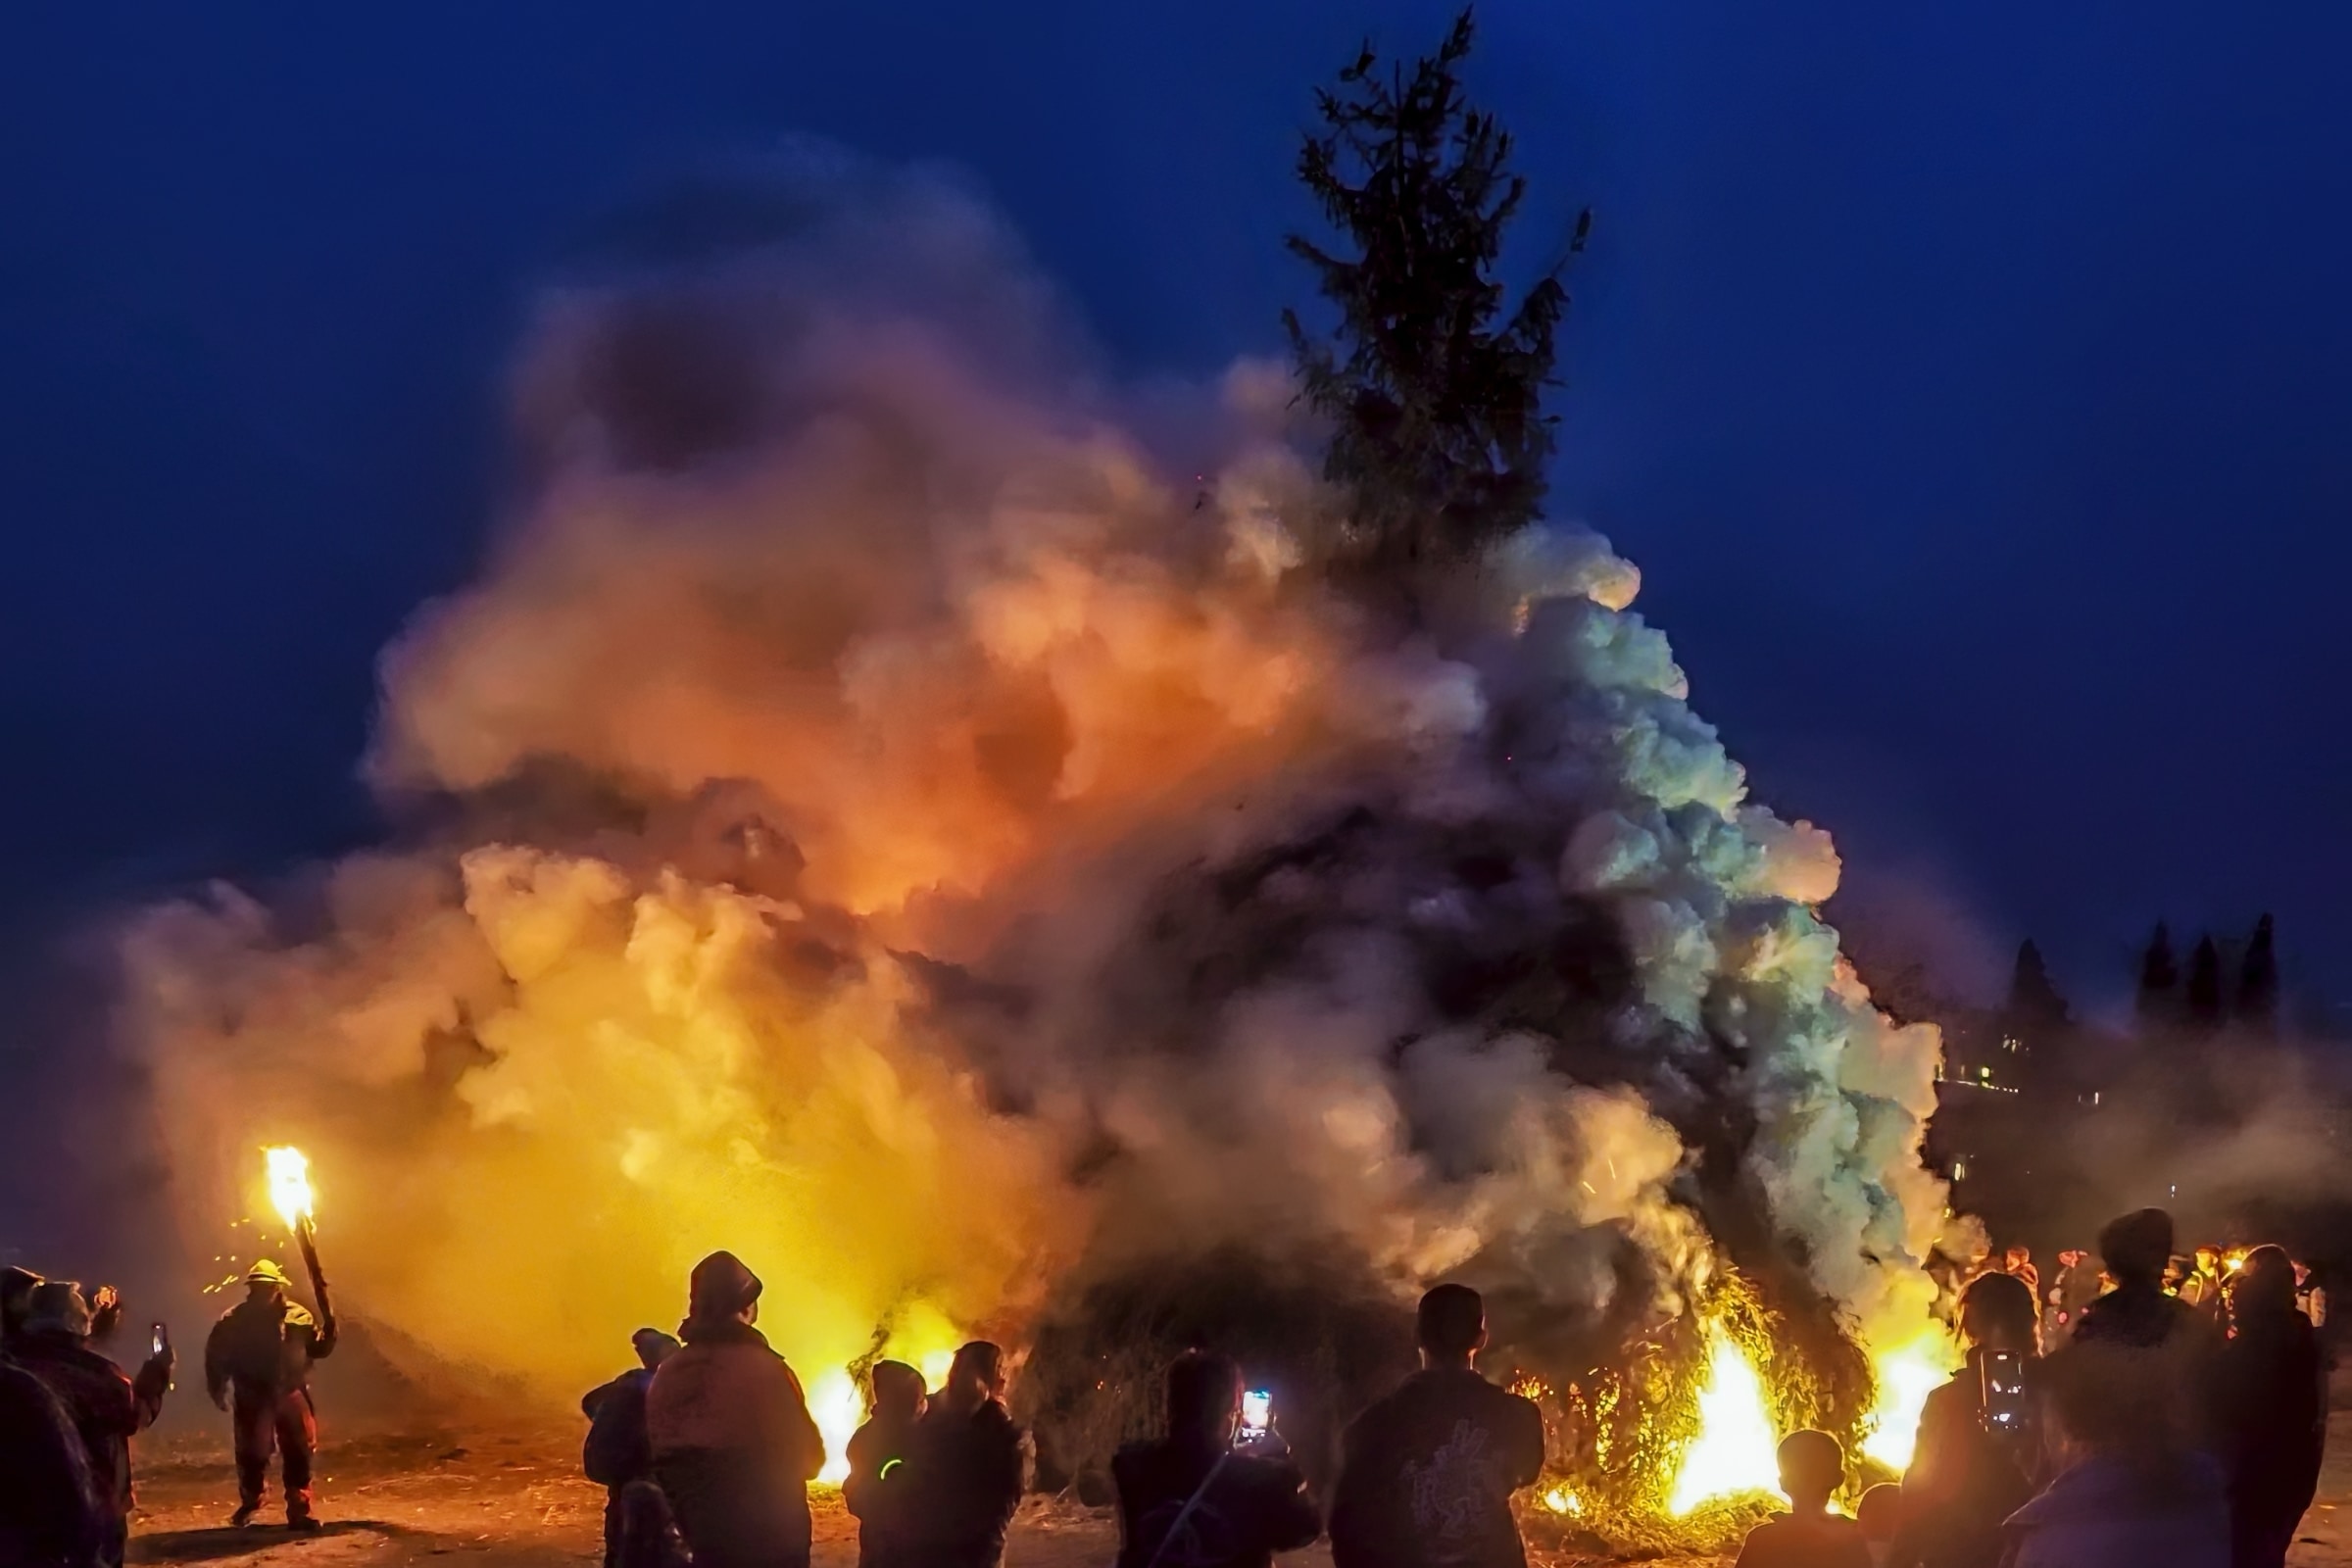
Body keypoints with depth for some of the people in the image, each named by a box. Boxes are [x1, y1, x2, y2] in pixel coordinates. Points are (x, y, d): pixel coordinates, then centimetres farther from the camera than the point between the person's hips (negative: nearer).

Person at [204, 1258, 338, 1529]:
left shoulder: (297, 1316, 2)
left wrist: (329, 1329, -12)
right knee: (252, 1453, 4)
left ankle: (300, 1510, 9)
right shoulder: (234, 1321, -2)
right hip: (252, 1397, -1)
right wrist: (217, 1389, -2)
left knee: (298, 1453, 0)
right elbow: (215, 1354, 4)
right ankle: (250, 1501, 30)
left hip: (290, 1393, 1)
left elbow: (320, 1348, 7)